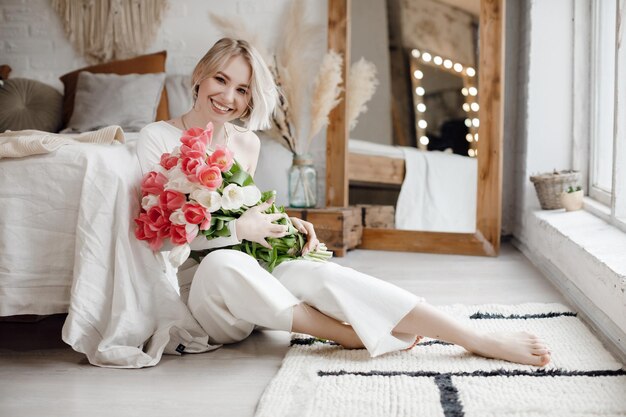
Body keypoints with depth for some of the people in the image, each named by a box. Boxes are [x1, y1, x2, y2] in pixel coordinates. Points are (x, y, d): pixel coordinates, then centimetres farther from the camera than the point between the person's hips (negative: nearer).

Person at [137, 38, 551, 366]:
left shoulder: (247, 143, 9)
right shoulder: (158, 138, -7)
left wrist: (279, 224, 1)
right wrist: (235, 229, -20)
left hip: (246, 281, 4)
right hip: (196, 285, -4)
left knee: (321, 272, -27)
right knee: (223, 262, -40)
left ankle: (481, 340, -34)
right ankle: (353, 334, -24)